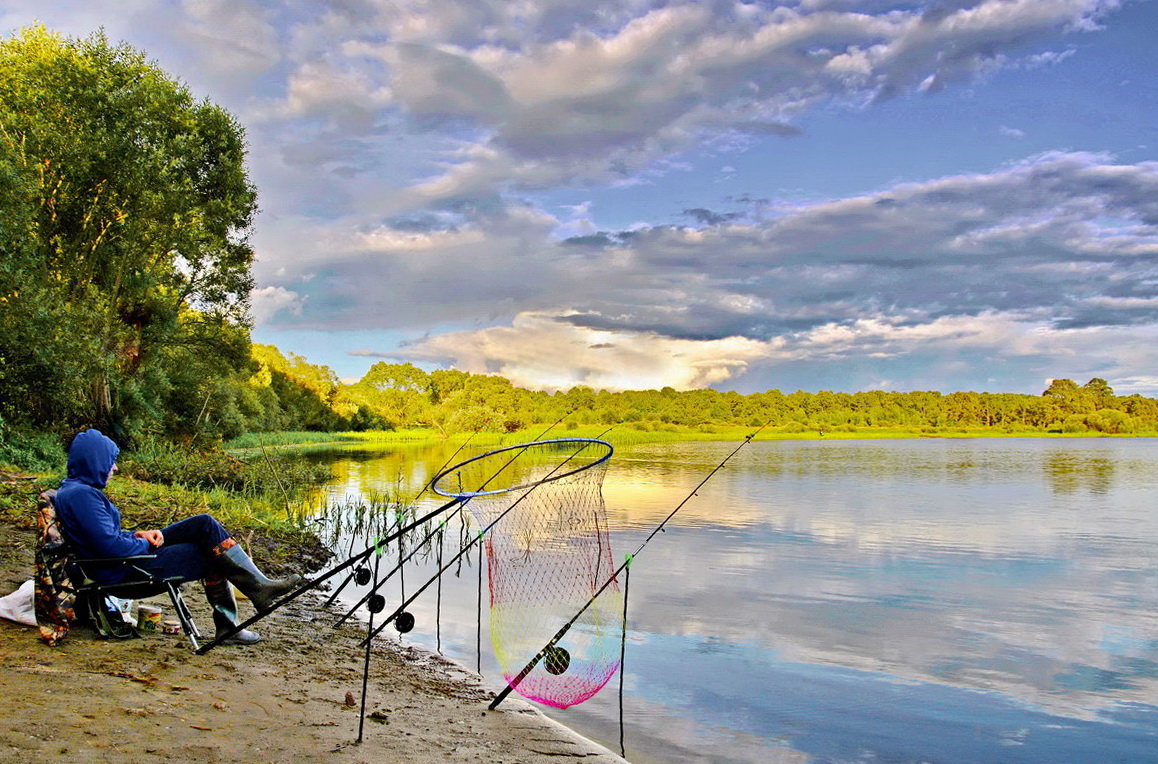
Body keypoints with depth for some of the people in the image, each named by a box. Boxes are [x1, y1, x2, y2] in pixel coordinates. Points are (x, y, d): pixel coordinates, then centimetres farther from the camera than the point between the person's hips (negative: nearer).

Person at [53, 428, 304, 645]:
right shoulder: (82, 494, -21)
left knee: (205, 524, 3)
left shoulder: (74, 489, 12)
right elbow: (111, 545, -26)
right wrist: (146, 543, -9)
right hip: (125, 573, -10)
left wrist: (138, 535, 4)